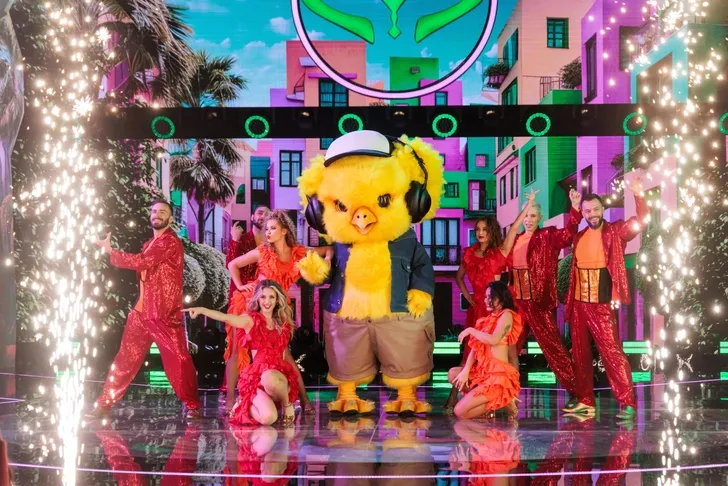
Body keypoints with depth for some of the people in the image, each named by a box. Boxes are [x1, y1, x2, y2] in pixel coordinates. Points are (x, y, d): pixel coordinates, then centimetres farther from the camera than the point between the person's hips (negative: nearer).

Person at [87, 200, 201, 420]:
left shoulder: (170, 241, -10)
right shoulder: (149, 244, 20)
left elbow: (141, 262, -18)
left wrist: (110, 251, -11)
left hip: (164, 313, -8)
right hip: (142, 310, 8)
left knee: (178, 359, -7)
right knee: (126, 357, 7)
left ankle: (192, 406, 5)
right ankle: (105, 403, 11)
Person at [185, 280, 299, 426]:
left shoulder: (283, 323, 15)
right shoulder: (250, 320, 2)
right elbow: (225, 317, -16)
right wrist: (202, 310, -32)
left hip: (279, 374, 1)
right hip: (256, 375, -1)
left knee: (269, 378, -40)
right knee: (268, 417, -27)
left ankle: (287, 404, -6)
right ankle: (244, 406, 9)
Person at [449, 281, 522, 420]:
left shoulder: (507, 315, -6)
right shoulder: (488, 319, 16)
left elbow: (494, 340, -22)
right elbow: (475, 348, 8)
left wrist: (471, 330, -8)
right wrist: (466, 371, -4)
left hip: (499, 374, -9)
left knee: (460, 411, -12)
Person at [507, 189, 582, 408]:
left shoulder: (548, 236, -2)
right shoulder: (515, 240, 12)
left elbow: (568, 234, -20)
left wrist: (575, 208, -32)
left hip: (539, 302, -5)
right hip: (516, 301, 5)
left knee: (552, 347, -3)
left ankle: (575, 390, 3)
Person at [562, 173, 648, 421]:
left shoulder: (615, 231, -3)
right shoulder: (579, 236, 10)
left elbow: (640, 221, -17)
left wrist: (638, 195, -29)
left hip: (602, 304, -5)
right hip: (578, 303, 6)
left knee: (611, 352, -10)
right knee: (579, 353, 10)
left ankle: (627, 403, -8)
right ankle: (585, 401, 19)